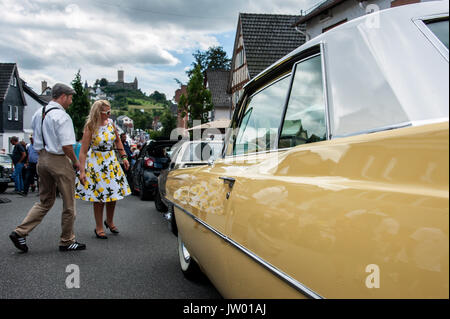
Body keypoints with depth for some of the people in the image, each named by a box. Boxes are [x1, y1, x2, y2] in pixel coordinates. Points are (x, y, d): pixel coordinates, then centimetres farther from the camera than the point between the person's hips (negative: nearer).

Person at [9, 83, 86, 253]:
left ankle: (20, 232, 10)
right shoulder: (62, 116, -17)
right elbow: (66, 145, -21)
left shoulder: (39, 112, 9)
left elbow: (35, 135, 17)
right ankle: (67, 241, 17)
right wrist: (75, 162, -7)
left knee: (45, 201, 19)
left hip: (42, 158, 8)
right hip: (59, 161, -8)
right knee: (69, 204, 7)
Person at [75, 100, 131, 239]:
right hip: (96, 163, -5)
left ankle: (110, 221, 30)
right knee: (99, 196, 0)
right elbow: (83, 151, -16)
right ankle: (99, 228, 14)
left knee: (113, 192, 8)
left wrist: (124, 157, 10)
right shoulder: (90, 127, -15)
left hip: (111, 161, 5)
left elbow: (118, 140, 15)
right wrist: (82, 171, -22)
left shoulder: (110, 122, 0)